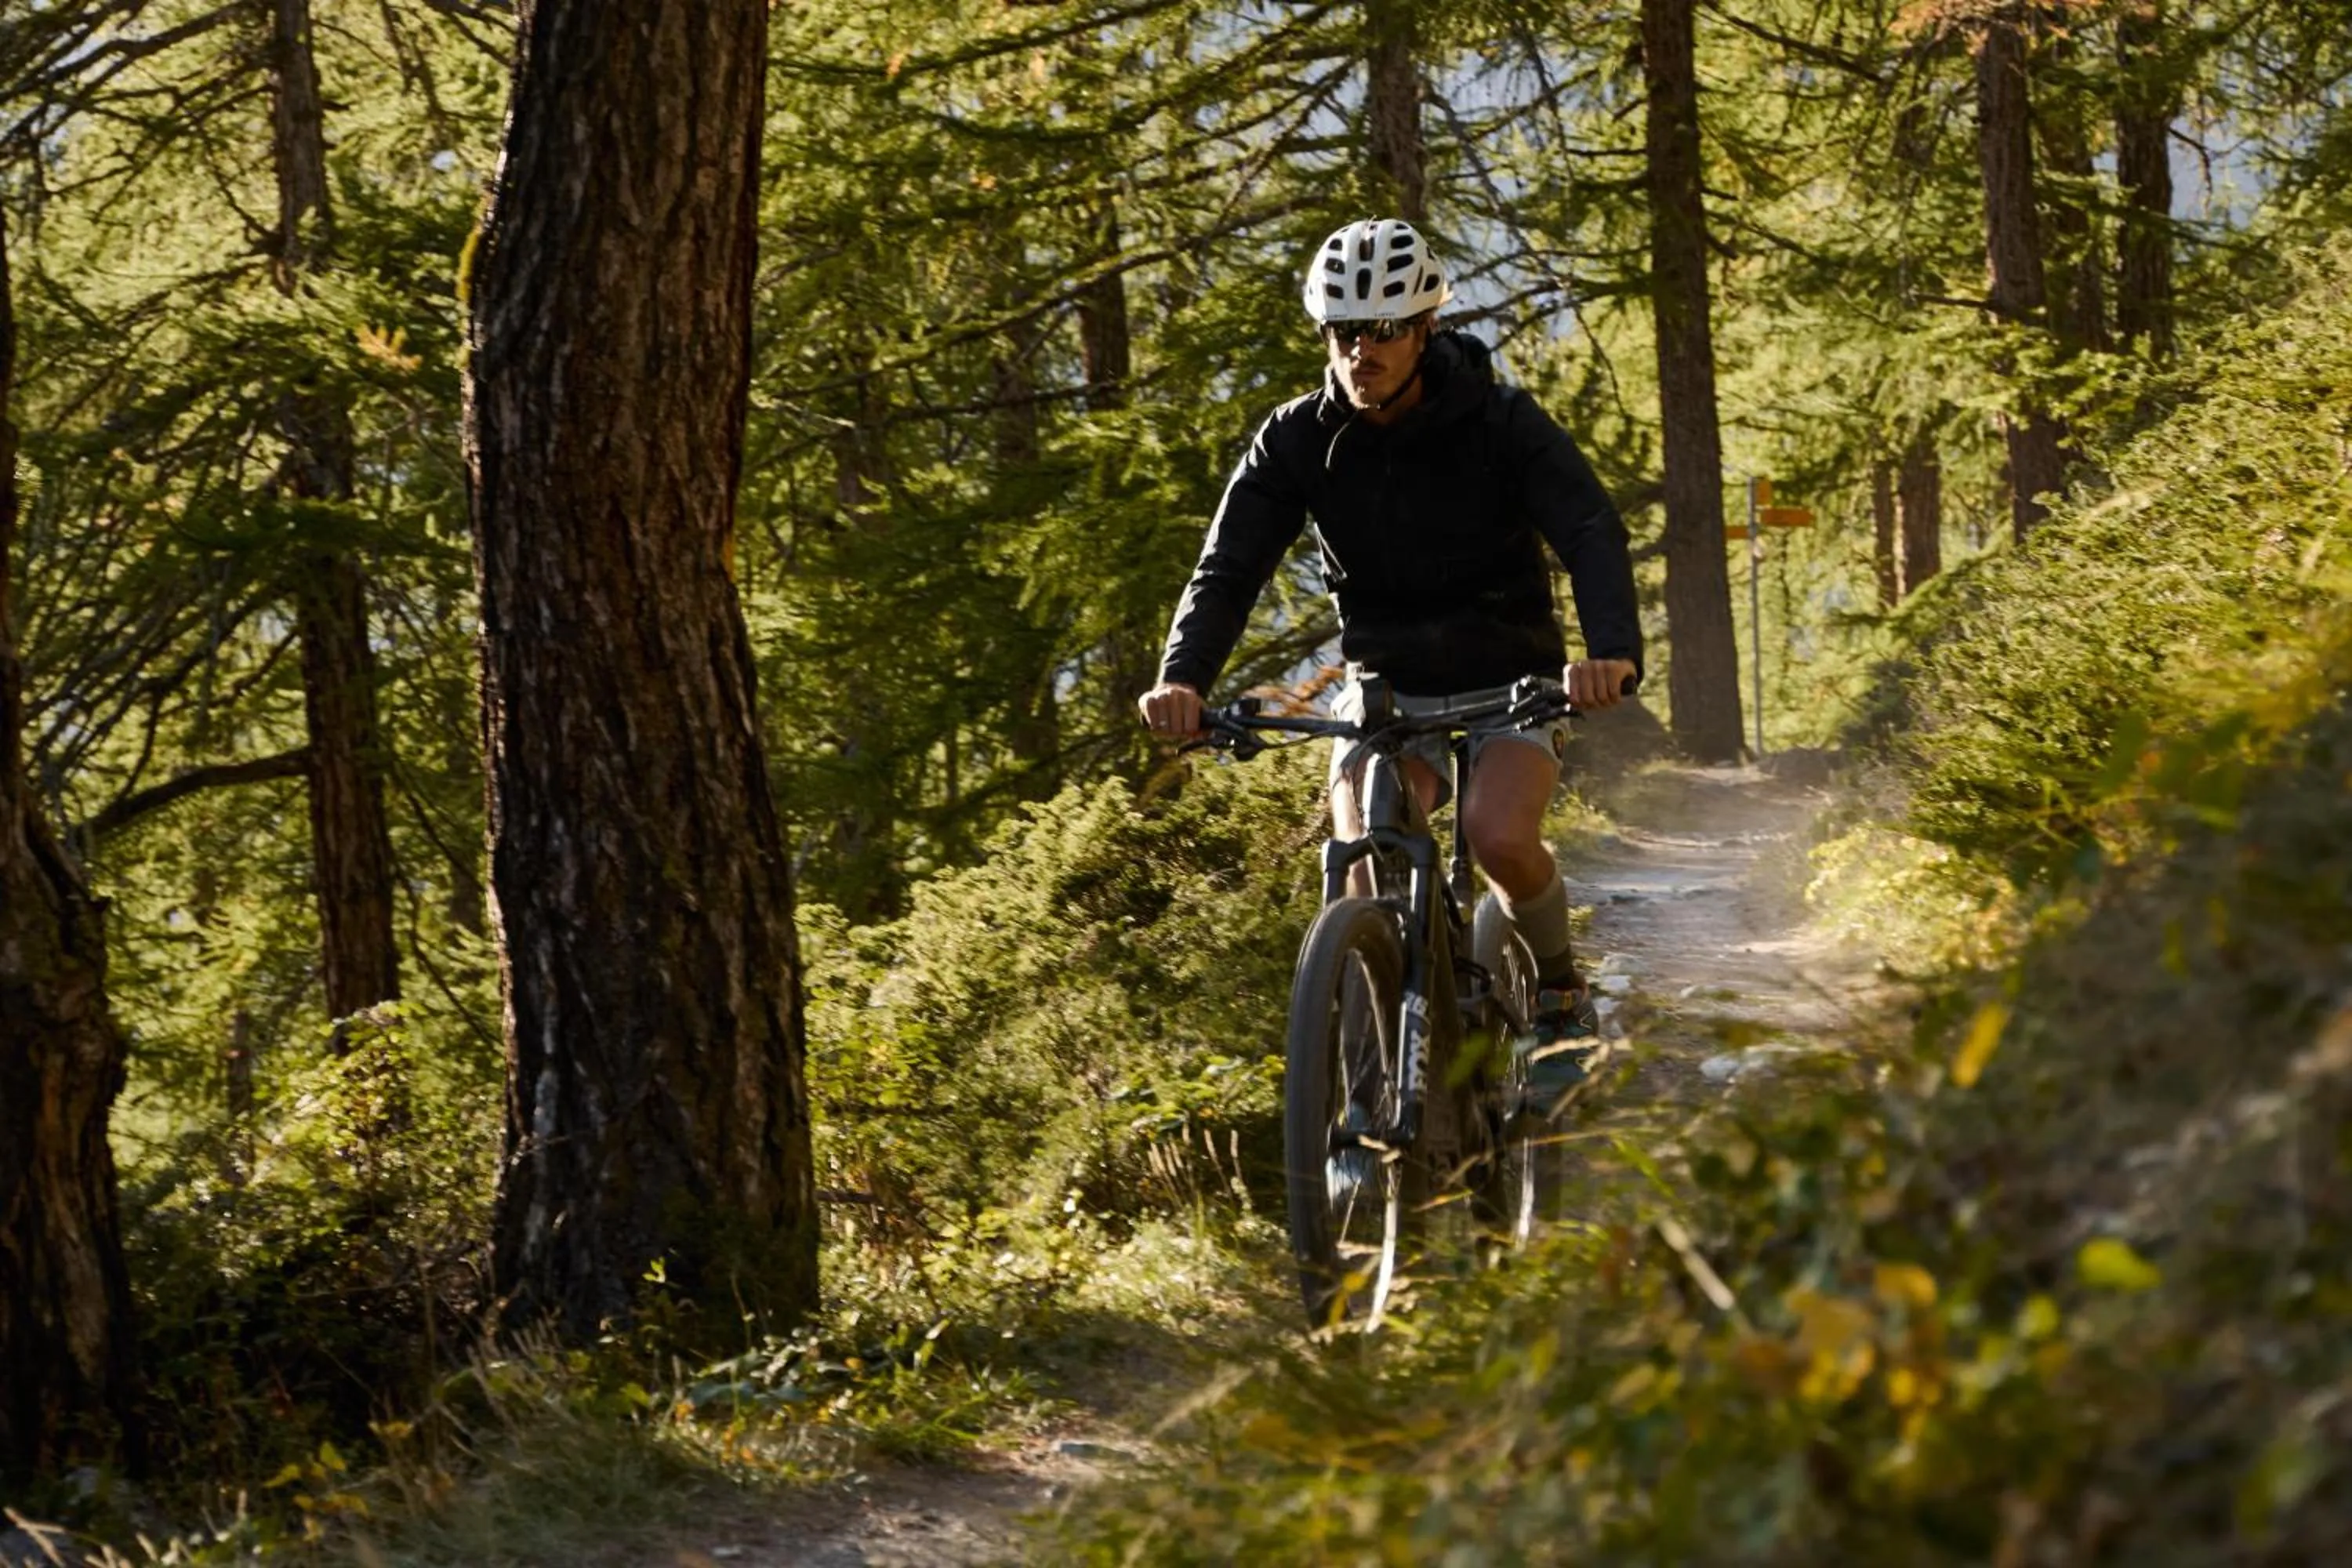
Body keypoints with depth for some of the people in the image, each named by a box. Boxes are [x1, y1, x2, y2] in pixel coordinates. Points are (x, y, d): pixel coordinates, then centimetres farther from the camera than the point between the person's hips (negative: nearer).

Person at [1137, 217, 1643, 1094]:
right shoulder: (1297, 442, -7)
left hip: (1508, 687, -2)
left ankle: (1560, 996, 1)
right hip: (1386, 691, 2)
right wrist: (1182, 678, -35)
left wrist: (1613, 651, -46)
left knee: (1501, 838, -29)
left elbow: (1591, 535, -25)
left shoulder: (1500, 422, -14)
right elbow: (1228, 568, -15)